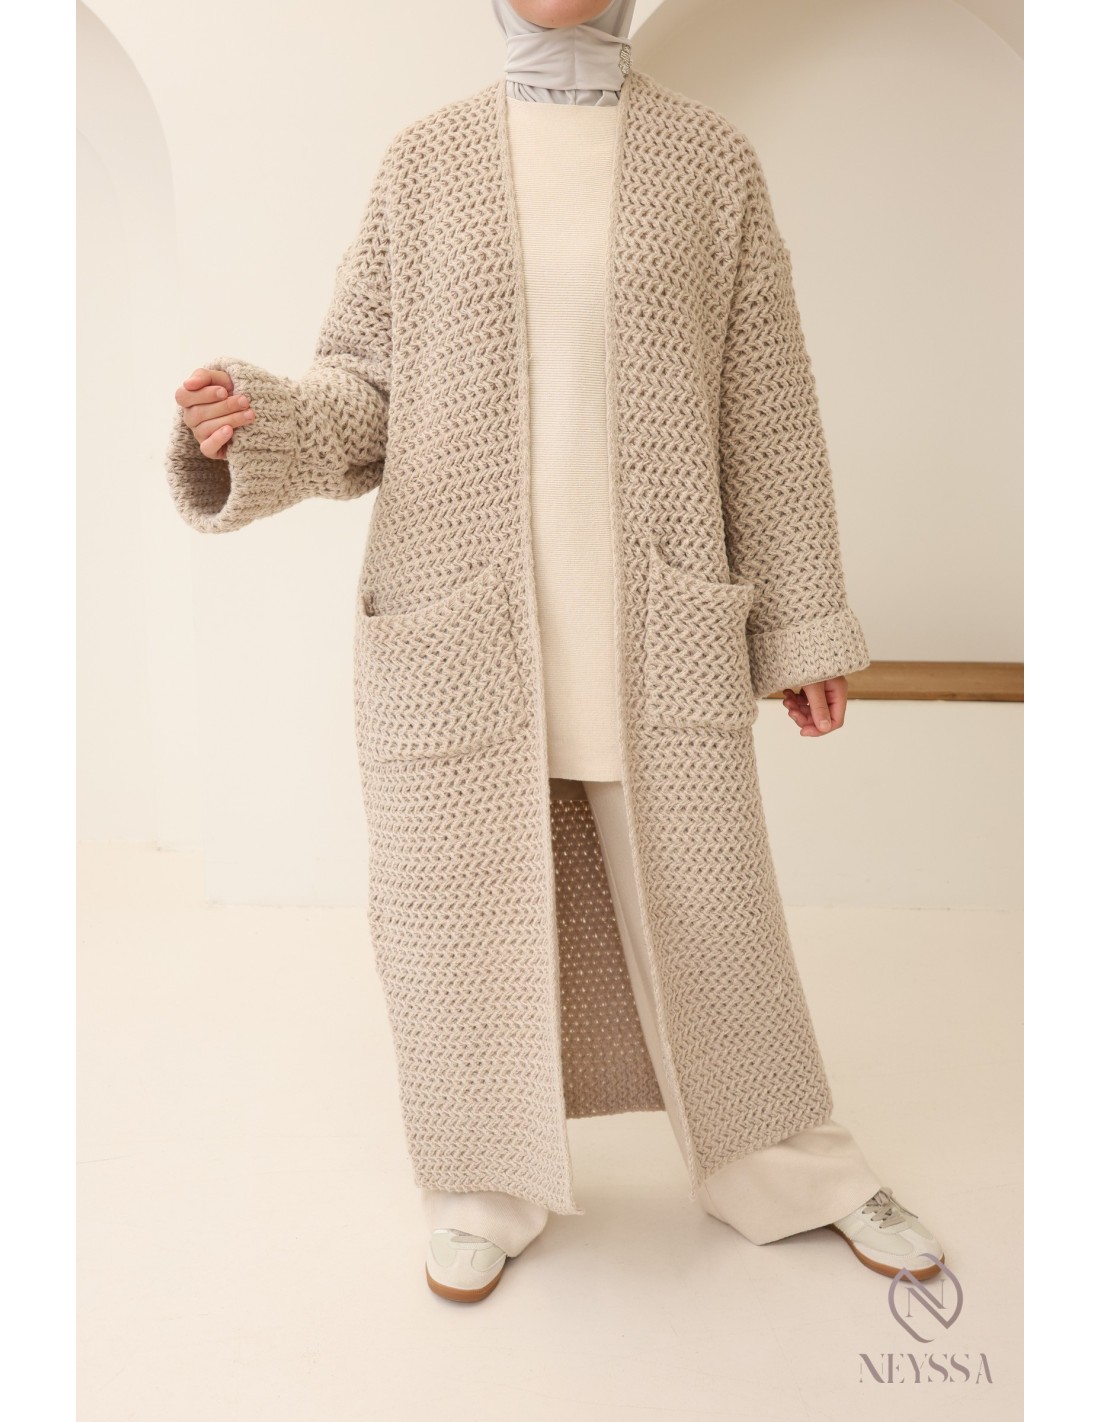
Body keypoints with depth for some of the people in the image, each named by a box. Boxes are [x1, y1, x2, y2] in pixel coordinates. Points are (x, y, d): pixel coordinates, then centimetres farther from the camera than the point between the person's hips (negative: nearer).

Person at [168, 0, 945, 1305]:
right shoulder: (423, 162, 8)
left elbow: (765, 408, 6)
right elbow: (367, 390, 5)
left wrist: (805, 624, 5)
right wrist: (257, 427, -17)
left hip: (642, 612, 0)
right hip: (459, 604, 1)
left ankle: (791, 1168, 30)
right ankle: (488, 1190, 28)